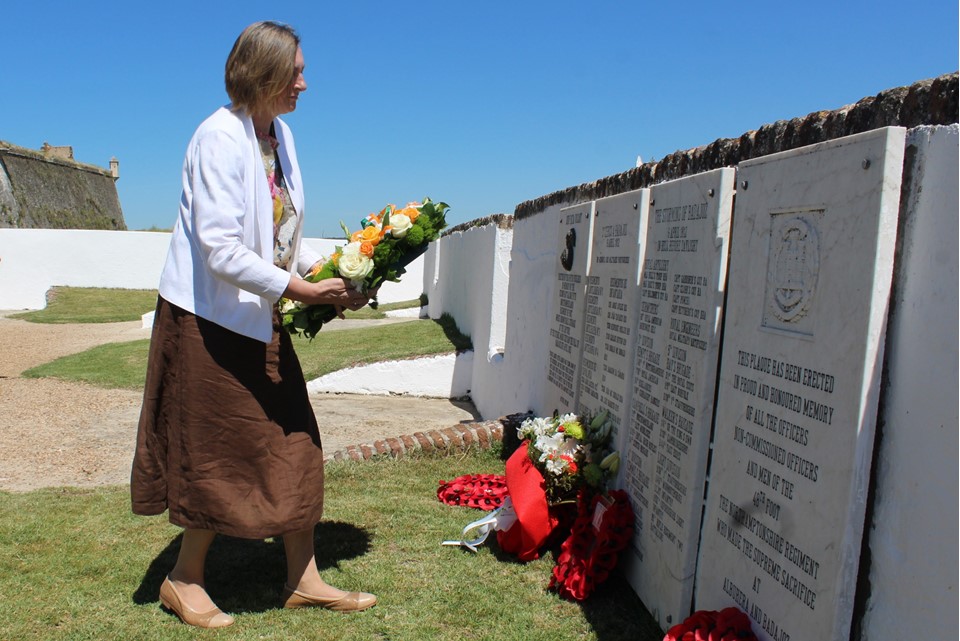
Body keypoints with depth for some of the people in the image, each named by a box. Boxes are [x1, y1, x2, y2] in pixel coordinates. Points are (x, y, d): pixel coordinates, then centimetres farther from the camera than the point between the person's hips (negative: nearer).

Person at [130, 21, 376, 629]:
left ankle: (303, 579, 21)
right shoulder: (220, 137, -18)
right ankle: (186, 580, 26)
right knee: (221, 453, 3)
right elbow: (220, 248, -24)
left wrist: (330, 274, -1)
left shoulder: (280, 134, 8)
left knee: (294, 441, 9)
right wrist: (301, 289, -22)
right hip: (211, 319, -8)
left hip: (261, 317, 8)